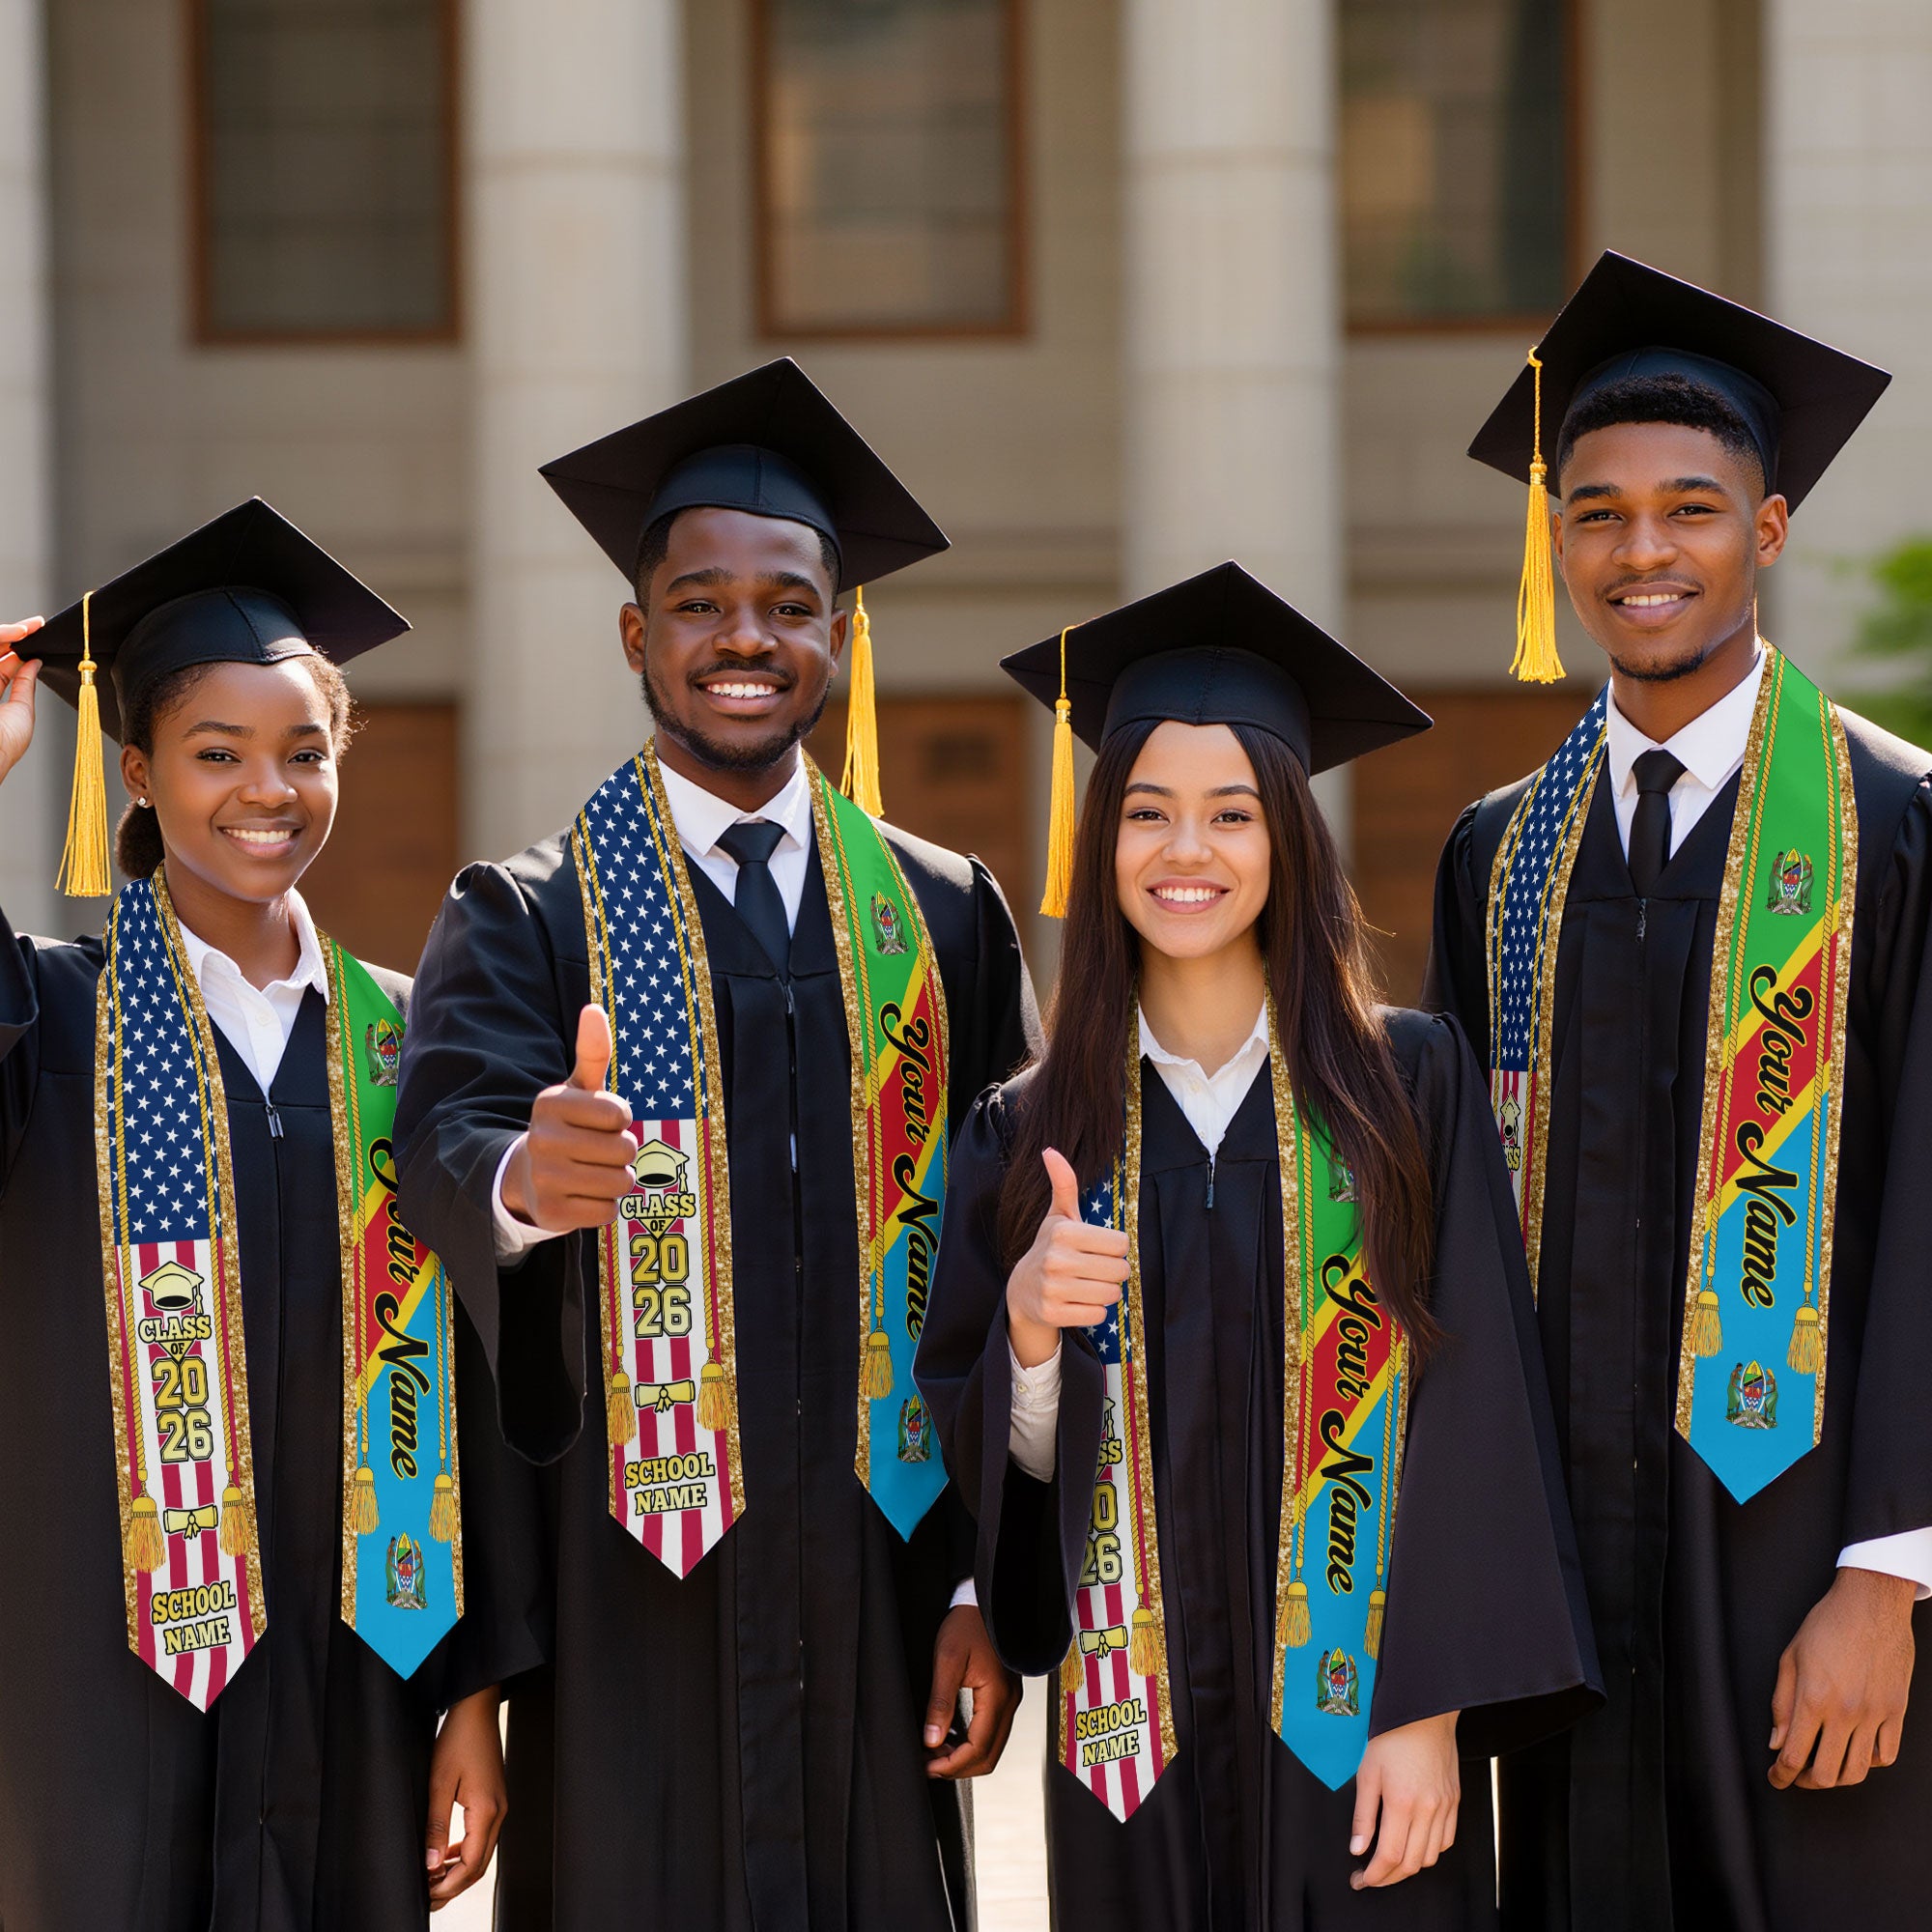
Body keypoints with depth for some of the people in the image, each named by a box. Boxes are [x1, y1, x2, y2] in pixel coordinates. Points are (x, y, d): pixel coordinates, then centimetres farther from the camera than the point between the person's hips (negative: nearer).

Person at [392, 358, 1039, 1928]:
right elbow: (447, 1133, -18)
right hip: (628, 1600, -2)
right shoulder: (529, 921, 2)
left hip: (877, 1591, 2)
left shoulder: (945, 919, 9)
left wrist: (989, 1580, 2)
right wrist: (520, 1176, -41)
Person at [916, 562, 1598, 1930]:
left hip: (1358, 1722, -2)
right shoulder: (1030, 1134, 5)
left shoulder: (1408, 1084, -1)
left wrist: (1430, 1713, -12)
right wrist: (1028, 1324, -14)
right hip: (1138, 1733, 2)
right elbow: (995, 1460, 6)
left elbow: (1470, 1408, -5)